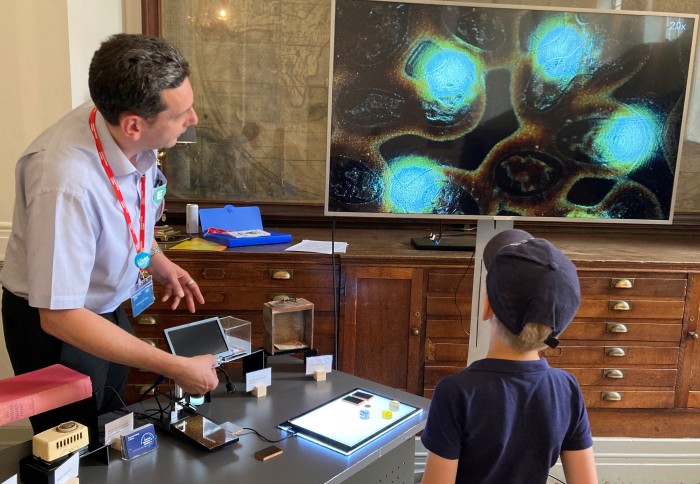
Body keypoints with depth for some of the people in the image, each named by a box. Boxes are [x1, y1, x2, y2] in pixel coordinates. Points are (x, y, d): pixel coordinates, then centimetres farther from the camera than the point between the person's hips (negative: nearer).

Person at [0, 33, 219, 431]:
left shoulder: (133, 138, -19)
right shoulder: (66, 182, -39)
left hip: (109, 306, 6)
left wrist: (156, 259, -2)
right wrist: (176, 368, -32)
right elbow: (60, 317, -33)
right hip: (54, 323, -6)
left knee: (112, 427, 27)